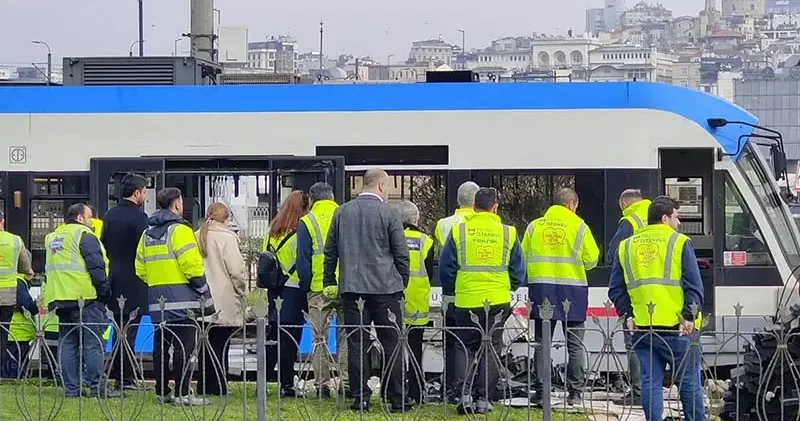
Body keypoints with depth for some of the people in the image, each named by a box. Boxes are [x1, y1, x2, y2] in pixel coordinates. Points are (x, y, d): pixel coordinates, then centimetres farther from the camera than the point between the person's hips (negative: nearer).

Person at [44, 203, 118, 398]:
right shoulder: (84, 235, -7)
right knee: (92, 344, -5)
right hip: (85, 297, -8)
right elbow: (96, 266, -14)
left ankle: (71, 388, 7)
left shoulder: (53, 237, 19)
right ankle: (97, 387, -7)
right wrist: (105, 291, -10)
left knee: (67, 344, 8)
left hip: (60, 299, 8)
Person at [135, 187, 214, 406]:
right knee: (183, 347, -5)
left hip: (157, 301, 7)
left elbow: (140, 269, 15)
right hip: (181, 300, -7)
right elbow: (193, 267, -15)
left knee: (160, 345, 11)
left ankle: (162, 392, 15)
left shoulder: (147, 234, 14)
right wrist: (205, 296, -8)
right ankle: (182, 393, -7)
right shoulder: (179, 230, -10)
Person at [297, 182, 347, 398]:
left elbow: (303, 259, -3)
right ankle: (347, 382, 4)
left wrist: (306, 285, 6)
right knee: (347, 335, 8)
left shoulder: (307, 222, -1)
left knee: (320, 337, 5)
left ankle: (322, 384, 3)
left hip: (319, 288, -2)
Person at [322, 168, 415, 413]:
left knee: (356, 344, 4)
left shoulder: (342, 212, 6)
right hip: (385, 288, -3)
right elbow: (401, 253, -2)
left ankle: (360, 398, 3)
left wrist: (329, 282, 19)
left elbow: (330, 252, 11)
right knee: (392, 344, 3)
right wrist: (402, 282, 10)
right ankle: (396, 399, 3)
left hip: (351, 288, 3)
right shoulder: (387, 213, -5)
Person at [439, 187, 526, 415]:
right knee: (491, 348, 8)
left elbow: (445, 268, 2)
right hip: (498, 300, 0)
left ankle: (465, 391, -4)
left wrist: (452, 289, 20)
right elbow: (518, 271, 7)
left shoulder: (458, 231, -3)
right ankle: (483, 398, 5)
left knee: (466, 347, 11)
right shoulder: (508, 233, 0)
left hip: (466, 300, 0)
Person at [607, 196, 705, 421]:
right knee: (689, 381, 5)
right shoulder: (680, 243, -2)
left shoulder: (626, 246, 12)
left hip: (642, 327, 4)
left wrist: (627, 315, 10)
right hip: (676, 327, -4)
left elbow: (616, 289, 11)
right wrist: (690, 316, -9)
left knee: (650, 382, 5)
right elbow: (693, 285, -9)